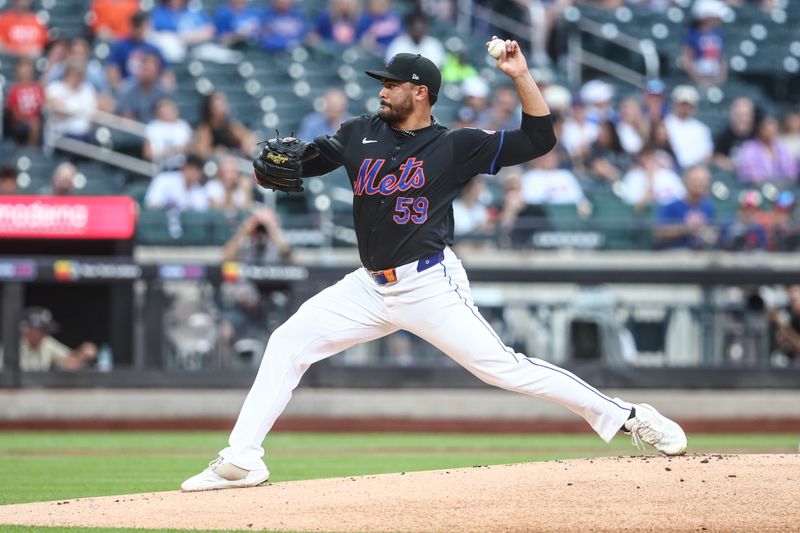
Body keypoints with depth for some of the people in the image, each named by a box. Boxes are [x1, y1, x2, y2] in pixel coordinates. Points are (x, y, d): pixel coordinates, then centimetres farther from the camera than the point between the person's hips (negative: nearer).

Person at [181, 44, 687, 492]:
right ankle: (241, 460, -1)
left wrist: (520, 76, -16)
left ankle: (626, 416, -8)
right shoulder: (361, 134, 9)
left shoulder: (455, 146, -4)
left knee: (500, 365, -14)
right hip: (370, 287, 5)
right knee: (287, 343, -3)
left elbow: (540, 139, -7)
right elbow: (307, 161, 16)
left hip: (431, 285, -5)